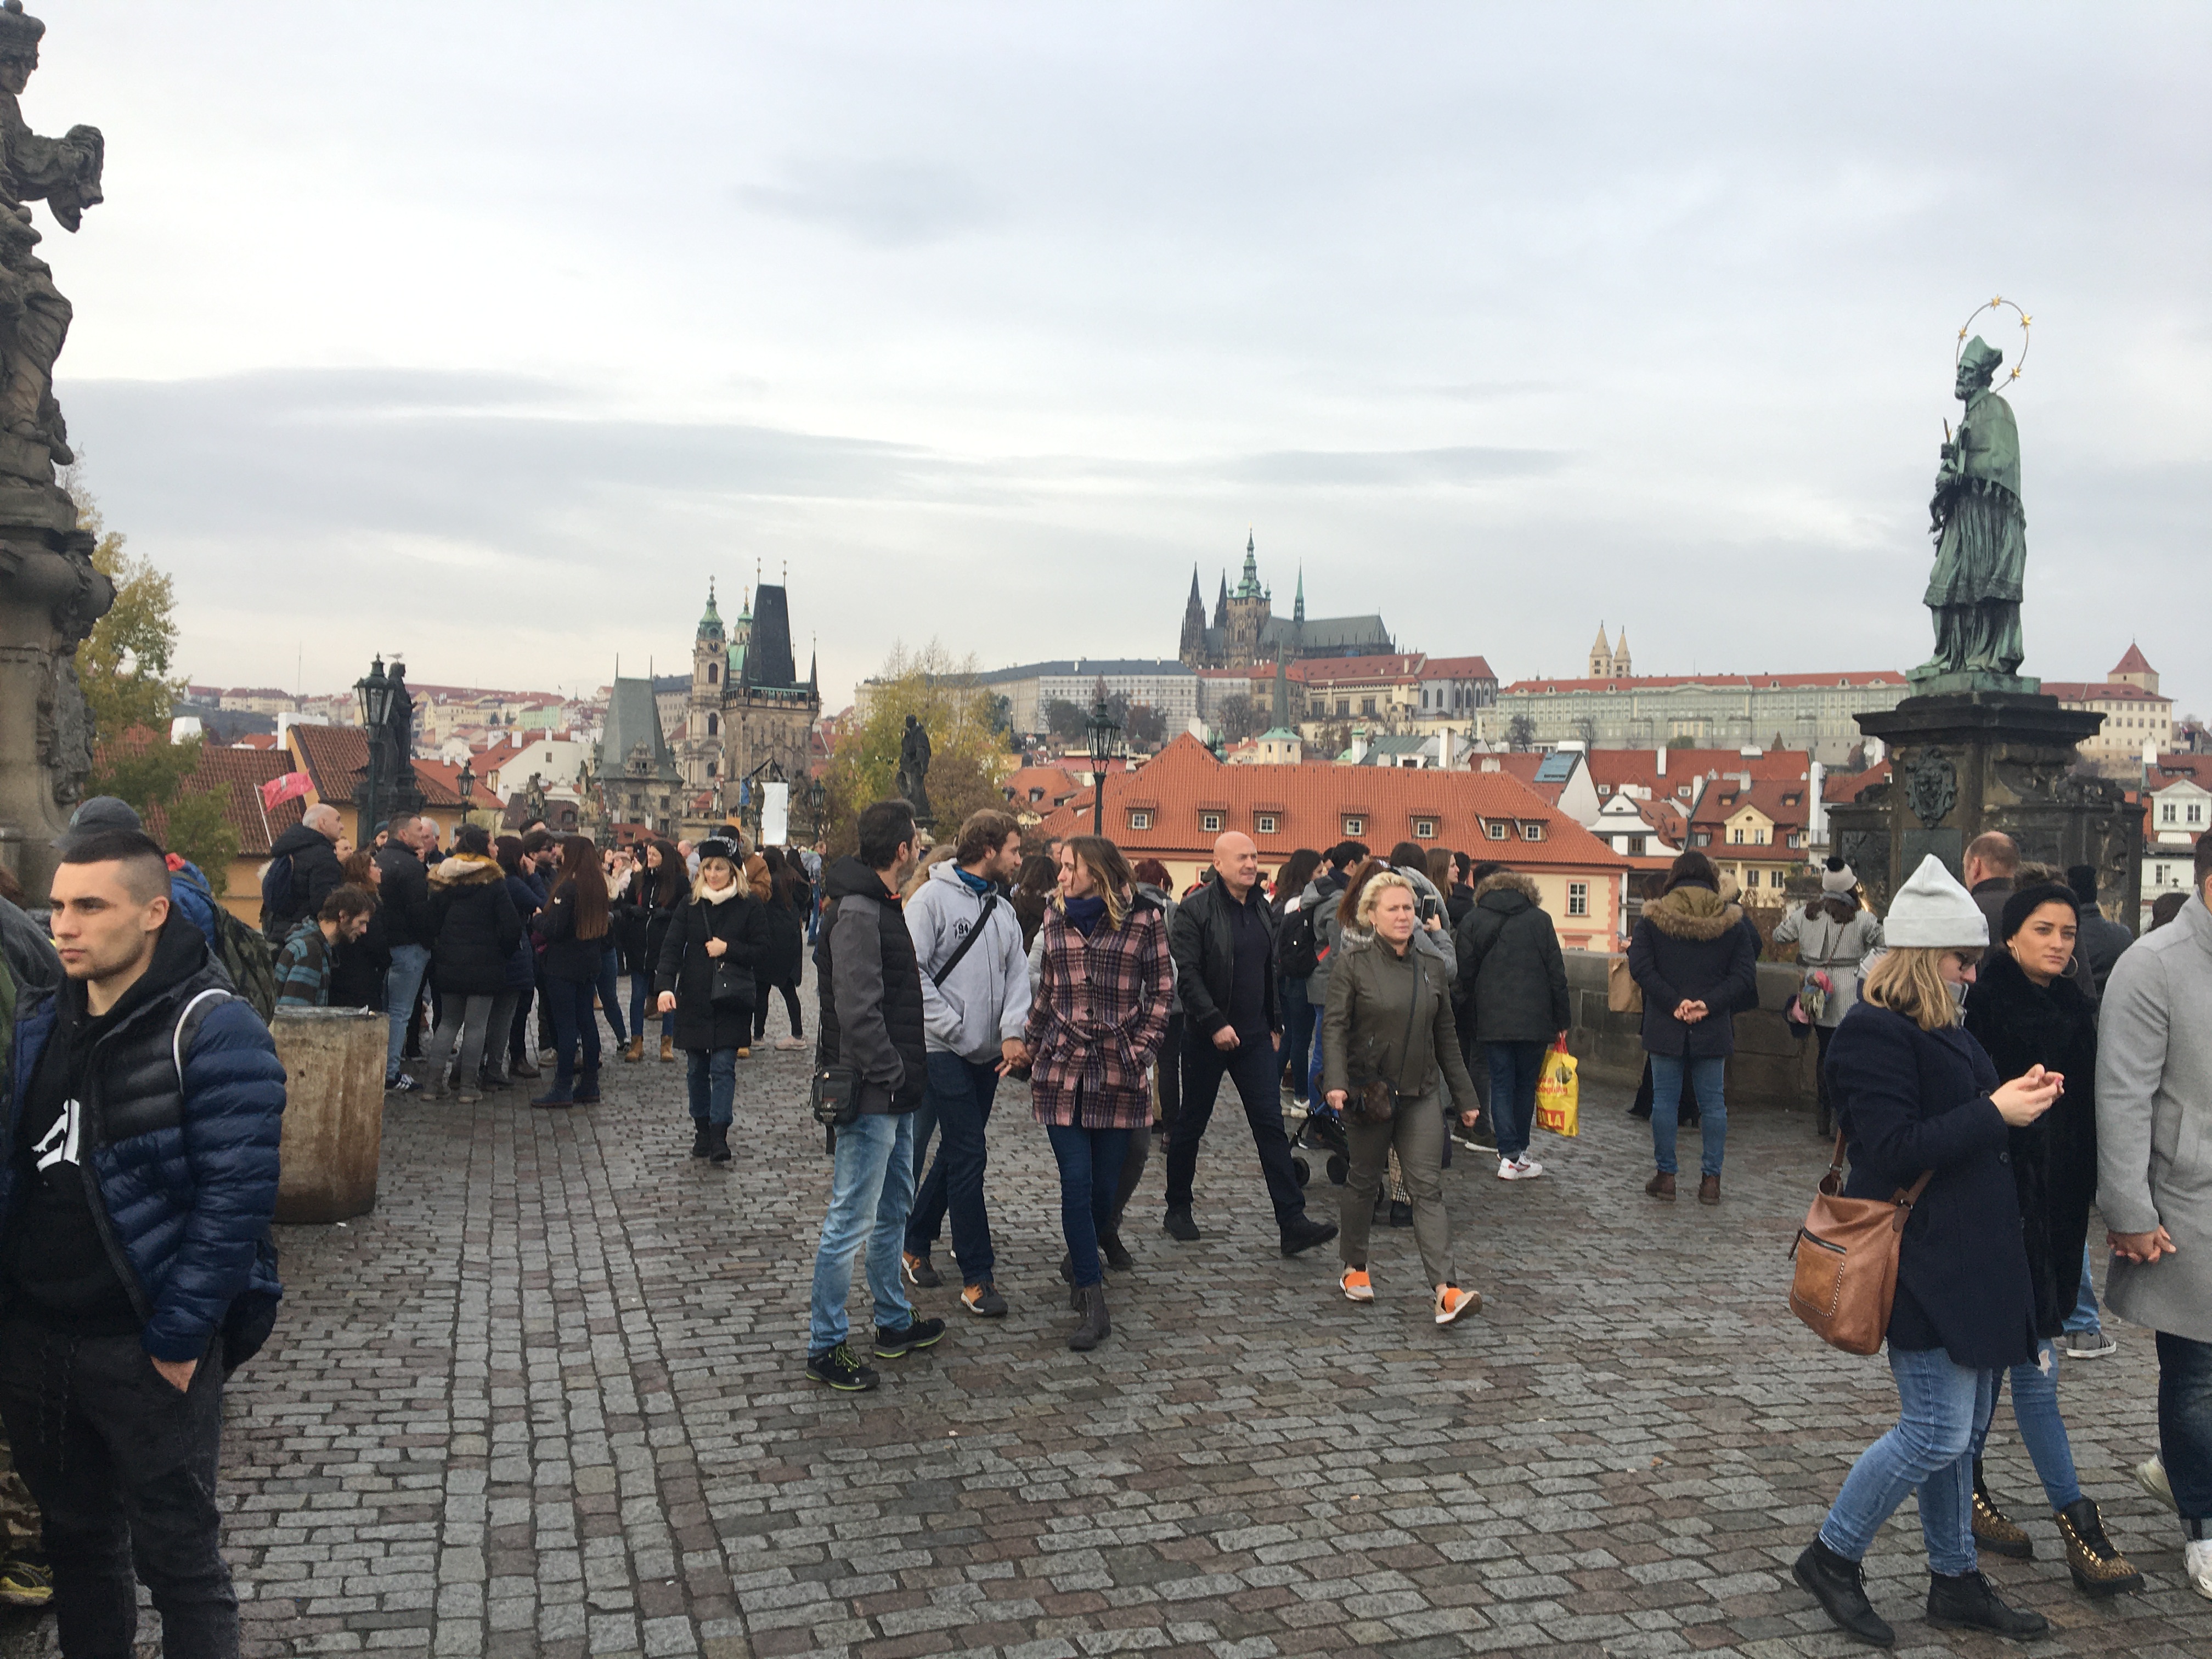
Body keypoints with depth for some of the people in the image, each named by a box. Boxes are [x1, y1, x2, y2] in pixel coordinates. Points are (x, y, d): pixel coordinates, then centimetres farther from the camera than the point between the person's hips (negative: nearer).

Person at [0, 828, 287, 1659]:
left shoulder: (212, 1031, -15)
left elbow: (236, 1193, -19)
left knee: (178, 1556, 7)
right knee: (75, 1536, 22)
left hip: (149, 1349, -6)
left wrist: (178, 1337, -18)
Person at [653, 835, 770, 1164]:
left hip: (731, 1002, -3)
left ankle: (719, 1135, -6)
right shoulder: (691, 904, 4)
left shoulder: (750, 906, -2)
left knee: (723, 1068, -7)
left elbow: (761, 950, -1)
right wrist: (664, 986, -18)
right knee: (696, 1068, 10)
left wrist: (728, 949, -15)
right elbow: (671, 946, -4)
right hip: (693, 1000, 3)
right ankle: (702, 1129, 23)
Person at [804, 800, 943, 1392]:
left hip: (895, 1095, 11)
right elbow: (858, 1010, -26)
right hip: (871, 1095, -11)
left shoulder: (881, 905, 14)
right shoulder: (857, 912, -19)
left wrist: (908, 1070, 15)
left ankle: (894, 1323, 34)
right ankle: (825, 1345, 8)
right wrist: (891, 1073, -20)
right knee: (851, 1221, -2)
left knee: (894, 1209, 21)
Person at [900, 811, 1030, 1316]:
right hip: (944, 1050, -7)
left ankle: (916, 1242, 33)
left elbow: (1017, 974, 6)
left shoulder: (1002, 908, 12)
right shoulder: (934, 898, -9)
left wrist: (1012, 1032, -11)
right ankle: (977, 1278, -1)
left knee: (957, 1154, 15)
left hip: (987, 1054, 7)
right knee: (969, 1157, -8)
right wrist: (957, 1031, -14)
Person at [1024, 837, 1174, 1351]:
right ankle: (1093, 1305, -1)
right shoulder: (1056, 919, 9)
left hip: (1119, 1074, -2)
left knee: (1105, 1185, 6)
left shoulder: (1143, 919, -2)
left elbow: (1161, 991, 2)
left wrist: (1141, 1050, -5)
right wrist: (1033, 1043, 13)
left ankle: (1079, 1259, 36)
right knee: (1077, 1181, -6)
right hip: (1062, 1068, 2)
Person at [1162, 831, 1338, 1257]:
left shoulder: (1260, 909, 10)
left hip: (1254, 1035, 5)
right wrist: (1215, 1024, -22)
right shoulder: (1196, 910, -11)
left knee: (1271, 1126, -2)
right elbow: (1187, 972, -17)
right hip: (1207, 1038, -5)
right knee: (1191, 1125, 9)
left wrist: (1274, 1023, 16)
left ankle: (1292, 1222, -5)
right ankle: (1178, 1209, 26)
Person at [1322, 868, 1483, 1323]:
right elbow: (1335, 1027, -11)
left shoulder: (1431, 966, 8)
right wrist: (1336, 1081, -26)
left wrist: (1464, 1095, 15)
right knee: (1365, 1180, 11)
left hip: (1422, 1093, 3)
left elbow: (1446, 1036, 14)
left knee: (1428, 1187, -4)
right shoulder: (1354, 965, -6)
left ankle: (1447, 1291, -11)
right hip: (1368, 1091, -3)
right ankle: (1355, 1267, 30)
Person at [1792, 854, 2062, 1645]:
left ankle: (1956, 1581, 28)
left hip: (1971, 1258, 10)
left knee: (1960, 1429, 16)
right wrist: (1995, 1112, -20)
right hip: (1922, 1263, -10)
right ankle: (1832, 1558, 11)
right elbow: (1895, 1149, -22)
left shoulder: (1940, 1028, 13)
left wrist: (2016, 1097, 7)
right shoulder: (1873, 1033, -17)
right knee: (1937, 1433, -5)